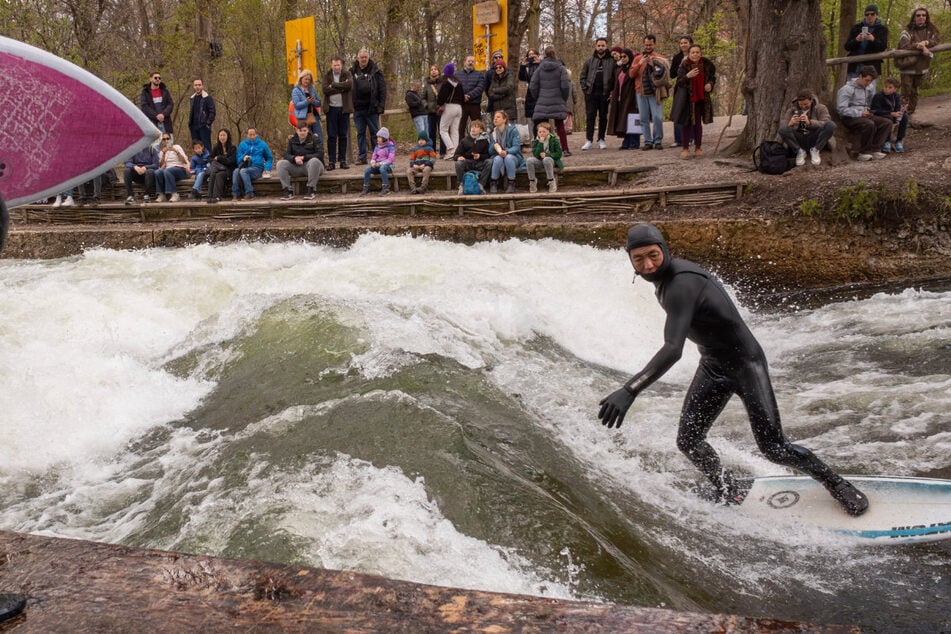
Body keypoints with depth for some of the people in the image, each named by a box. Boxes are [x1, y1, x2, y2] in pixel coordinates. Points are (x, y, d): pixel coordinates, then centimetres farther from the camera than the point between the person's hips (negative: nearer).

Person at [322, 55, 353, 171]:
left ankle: (343, 161, 10)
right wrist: (341, 87, -13)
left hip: (344, 109, 0)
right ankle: (331, 161, 1)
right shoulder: (327, 76, 6)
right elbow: (325, 89, -11)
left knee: (343, 136, 5)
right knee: (331, 136, -1)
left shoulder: (347, 74, 5)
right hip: (331, 108, 0)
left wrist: (333, 85, -13)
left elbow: (349, 85, -16)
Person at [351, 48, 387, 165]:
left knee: (374, 133, 4)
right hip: (358, 108, 3)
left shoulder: (375, 71, 0)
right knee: (360, 133, 7)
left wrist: (381, 105, -8)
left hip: (372, 108, -2)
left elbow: (382, 88, -2)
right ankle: (361, 157, 12)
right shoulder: (353, 71, 6)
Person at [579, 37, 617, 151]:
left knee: (603, 117, 7)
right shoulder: (590, 60, 9)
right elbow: (583, 75, 11)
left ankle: (601, 140, 14)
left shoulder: (612, 61, 2)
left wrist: (613, 91, -9)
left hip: (605, 93, -1)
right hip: (591, 93, 1)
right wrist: (584, 88, -1)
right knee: (590, 116, -2)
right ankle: (589, 140, -2)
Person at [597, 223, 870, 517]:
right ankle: (726, 490, 26)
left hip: (745, 363, -8)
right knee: (688, 441, 1)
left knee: (774, 448, -7)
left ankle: (834, 481, 19)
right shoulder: (665, 277, -2)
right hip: (712, 366, 8)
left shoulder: (680, 285, -31)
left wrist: (630, 390, -51)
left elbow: (672, 349, -42)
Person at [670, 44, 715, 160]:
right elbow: (679, 82, -19)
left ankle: (698, 148, 17)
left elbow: (712, 76, 12)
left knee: (698, 123, 6)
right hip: (687, 99, -2)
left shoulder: (706, 64, -4)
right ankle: (685, 148, 10)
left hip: (701, 98, 2)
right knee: (687, 123, 1)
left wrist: (710, 84, -9)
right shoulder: (684, 66, -12)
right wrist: (687, 76, -37)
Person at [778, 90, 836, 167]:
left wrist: (809, 122, -33)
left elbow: (826, 124, -16)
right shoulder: (792, 110, 3)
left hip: (815, 140, 0)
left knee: (831, 125, -27)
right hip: (798, 140, 0)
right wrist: (790, 124, -31)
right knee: (783, 129, -28)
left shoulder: (820, 108, 1)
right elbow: (781, 127, -7)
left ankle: (815, 150, -9)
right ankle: (800, 151, -9)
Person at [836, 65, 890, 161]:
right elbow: (841, 109, -19)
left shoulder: (868, 88, 14)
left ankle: (873, 150, -17)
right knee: (869, 124, -35)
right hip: (849, 118, -8)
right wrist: (859, 113, -24)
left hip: (863, 116, 8)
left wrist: (868, 112, 9)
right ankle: (861, 152, -21)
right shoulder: (847, 89, -10)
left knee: (887, 122, -11)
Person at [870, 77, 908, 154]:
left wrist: (902, 110, -31)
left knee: (905, 116, -17)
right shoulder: (878, 96, -19)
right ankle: (886, 142, -21)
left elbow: (897, 107, -5)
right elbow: (875, 111, -28)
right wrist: (891, 113, -33)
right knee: (889, 118, -36)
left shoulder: (896, 96, 0)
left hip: (892, 115, 6)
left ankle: (899, 141, -9)